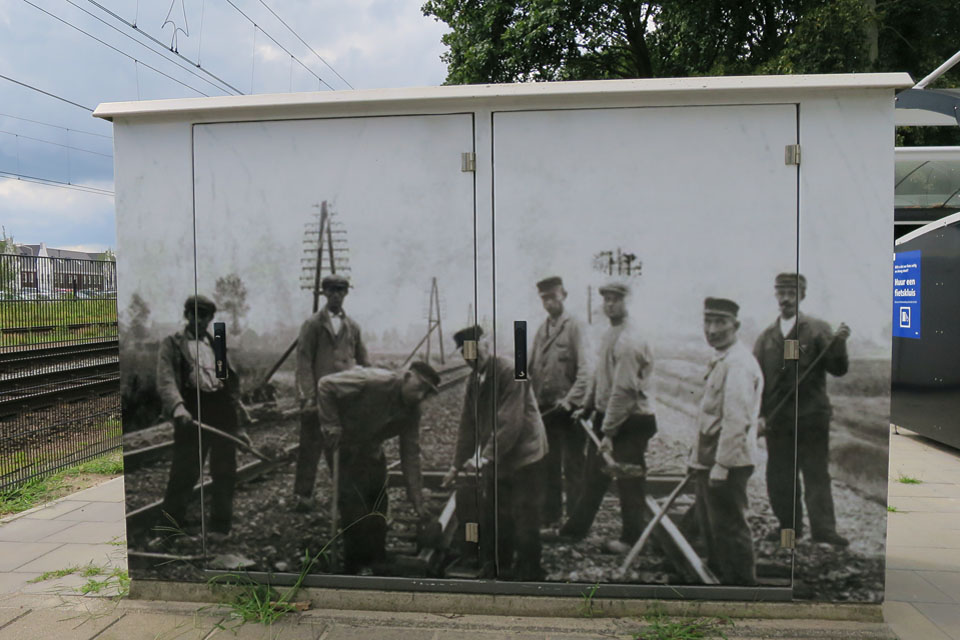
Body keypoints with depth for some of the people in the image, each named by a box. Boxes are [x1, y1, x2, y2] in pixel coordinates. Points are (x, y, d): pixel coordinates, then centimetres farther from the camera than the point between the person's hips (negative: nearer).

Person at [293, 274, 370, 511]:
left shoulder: (352, 326, 13)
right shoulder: (313, 324, 0)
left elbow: (363, 362, 16)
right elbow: (304, 362, -5)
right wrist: (308, 397, -12)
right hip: (319, 397, -4)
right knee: (311, 448, 2)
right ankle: (303, 495, 13)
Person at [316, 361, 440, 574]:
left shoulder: (412, 412, -9)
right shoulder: (373, 381, -30)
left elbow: (410, 455, -5)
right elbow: (325, 384, -25)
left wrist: (417, 501, -7)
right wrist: (331, 425, -27)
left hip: (371, 452, 7)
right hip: (343, 447, -6)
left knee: (379, 504, 10)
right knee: (354, 506, -10)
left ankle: (376, 562, 28)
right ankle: (357, 567, 7)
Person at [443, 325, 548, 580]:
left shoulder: (509, 372, -17)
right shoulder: (474, 380, 7)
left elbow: (510, 423, -24)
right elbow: (468, 424, 11)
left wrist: (486, 456, -27)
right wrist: (457, 465, 11)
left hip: (524, 456, -7)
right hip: (495, 460, 8)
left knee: (524, 519, 0)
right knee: (491, 518, 13)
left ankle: (527, 573, 16)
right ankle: (496, 569, 30)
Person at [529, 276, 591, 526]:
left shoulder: (574, 327, -7)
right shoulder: (541, 330, 12)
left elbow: (584, 369, -14)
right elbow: (532, 369, 14)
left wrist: (570, 401, -21)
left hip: (568, 409, -6)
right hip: (545, 408, 6)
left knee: (572, 466, 2)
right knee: (549, 465, 14)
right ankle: (551, 515, 27)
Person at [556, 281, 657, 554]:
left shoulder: (628, 342, -22)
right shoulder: (610, 334, 8)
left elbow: (624, 390, -24)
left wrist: (609, 432, -23)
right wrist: (587, 407, 18)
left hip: (630, 422, -9)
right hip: (606, 416, 9)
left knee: (629, 482, 4)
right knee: (593, 477, 18)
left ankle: (631, 539, 20)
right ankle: (575, 529, 30)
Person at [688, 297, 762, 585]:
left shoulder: (738, 364, -18)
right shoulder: (720, 360, 14)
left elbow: (737, 421, -23)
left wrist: (720, 466, -22)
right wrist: (697, 457, 19)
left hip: (727, 463, -10)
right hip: (710, 461, 10)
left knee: (730, 529, 0)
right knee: (710, 526, 20)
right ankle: (719, 577, 35)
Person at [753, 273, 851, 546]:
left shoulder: (817, 329, 1)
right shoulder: (766, 336, 11)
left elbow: (838, 369, -5)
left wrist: (839, 343, -22)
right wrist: (759, 414, 1)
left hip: (811, 415, -4)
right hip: (777, 418, 4)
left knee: (816, 473, -2)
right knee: (779, 476, 9)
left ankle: (823, 529, 5)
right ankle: (789, 526, 21)